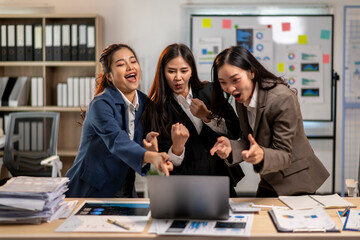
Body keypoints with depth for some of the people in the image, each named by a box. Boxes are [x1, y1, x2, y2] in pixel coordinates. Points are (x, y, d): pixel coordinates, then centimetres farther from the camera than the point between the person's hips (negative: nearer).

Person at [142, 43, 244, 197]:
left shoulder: (209, 91, 6)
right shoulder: (155, 108, -5)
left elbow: (235, 131, 2)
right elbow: (165, 161, -7)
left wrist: (207, 116, -12)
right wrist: (177, 146, -28)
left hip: (222, 177, 4)